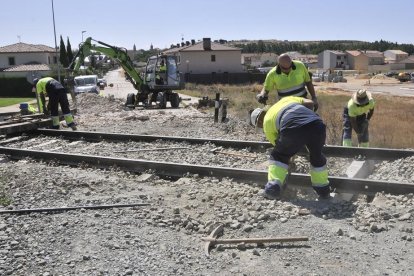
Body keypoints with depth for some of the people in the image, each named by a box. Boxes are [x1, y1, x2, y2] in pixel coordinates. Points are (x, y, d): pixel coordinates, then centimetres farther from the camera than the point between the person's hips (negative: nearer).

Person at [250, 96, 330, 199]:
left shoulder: (267, 121, 27)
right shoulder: (286, 100, 37)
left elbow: (277, 143, 32)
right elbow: (310, 103, 26)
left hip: (293, 129, -4)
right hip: (316, 124, 4)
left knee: (278, 156, 24)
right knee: (316, 155, 30)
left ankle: (273, 187, 14)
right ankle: (323, 190, 38)